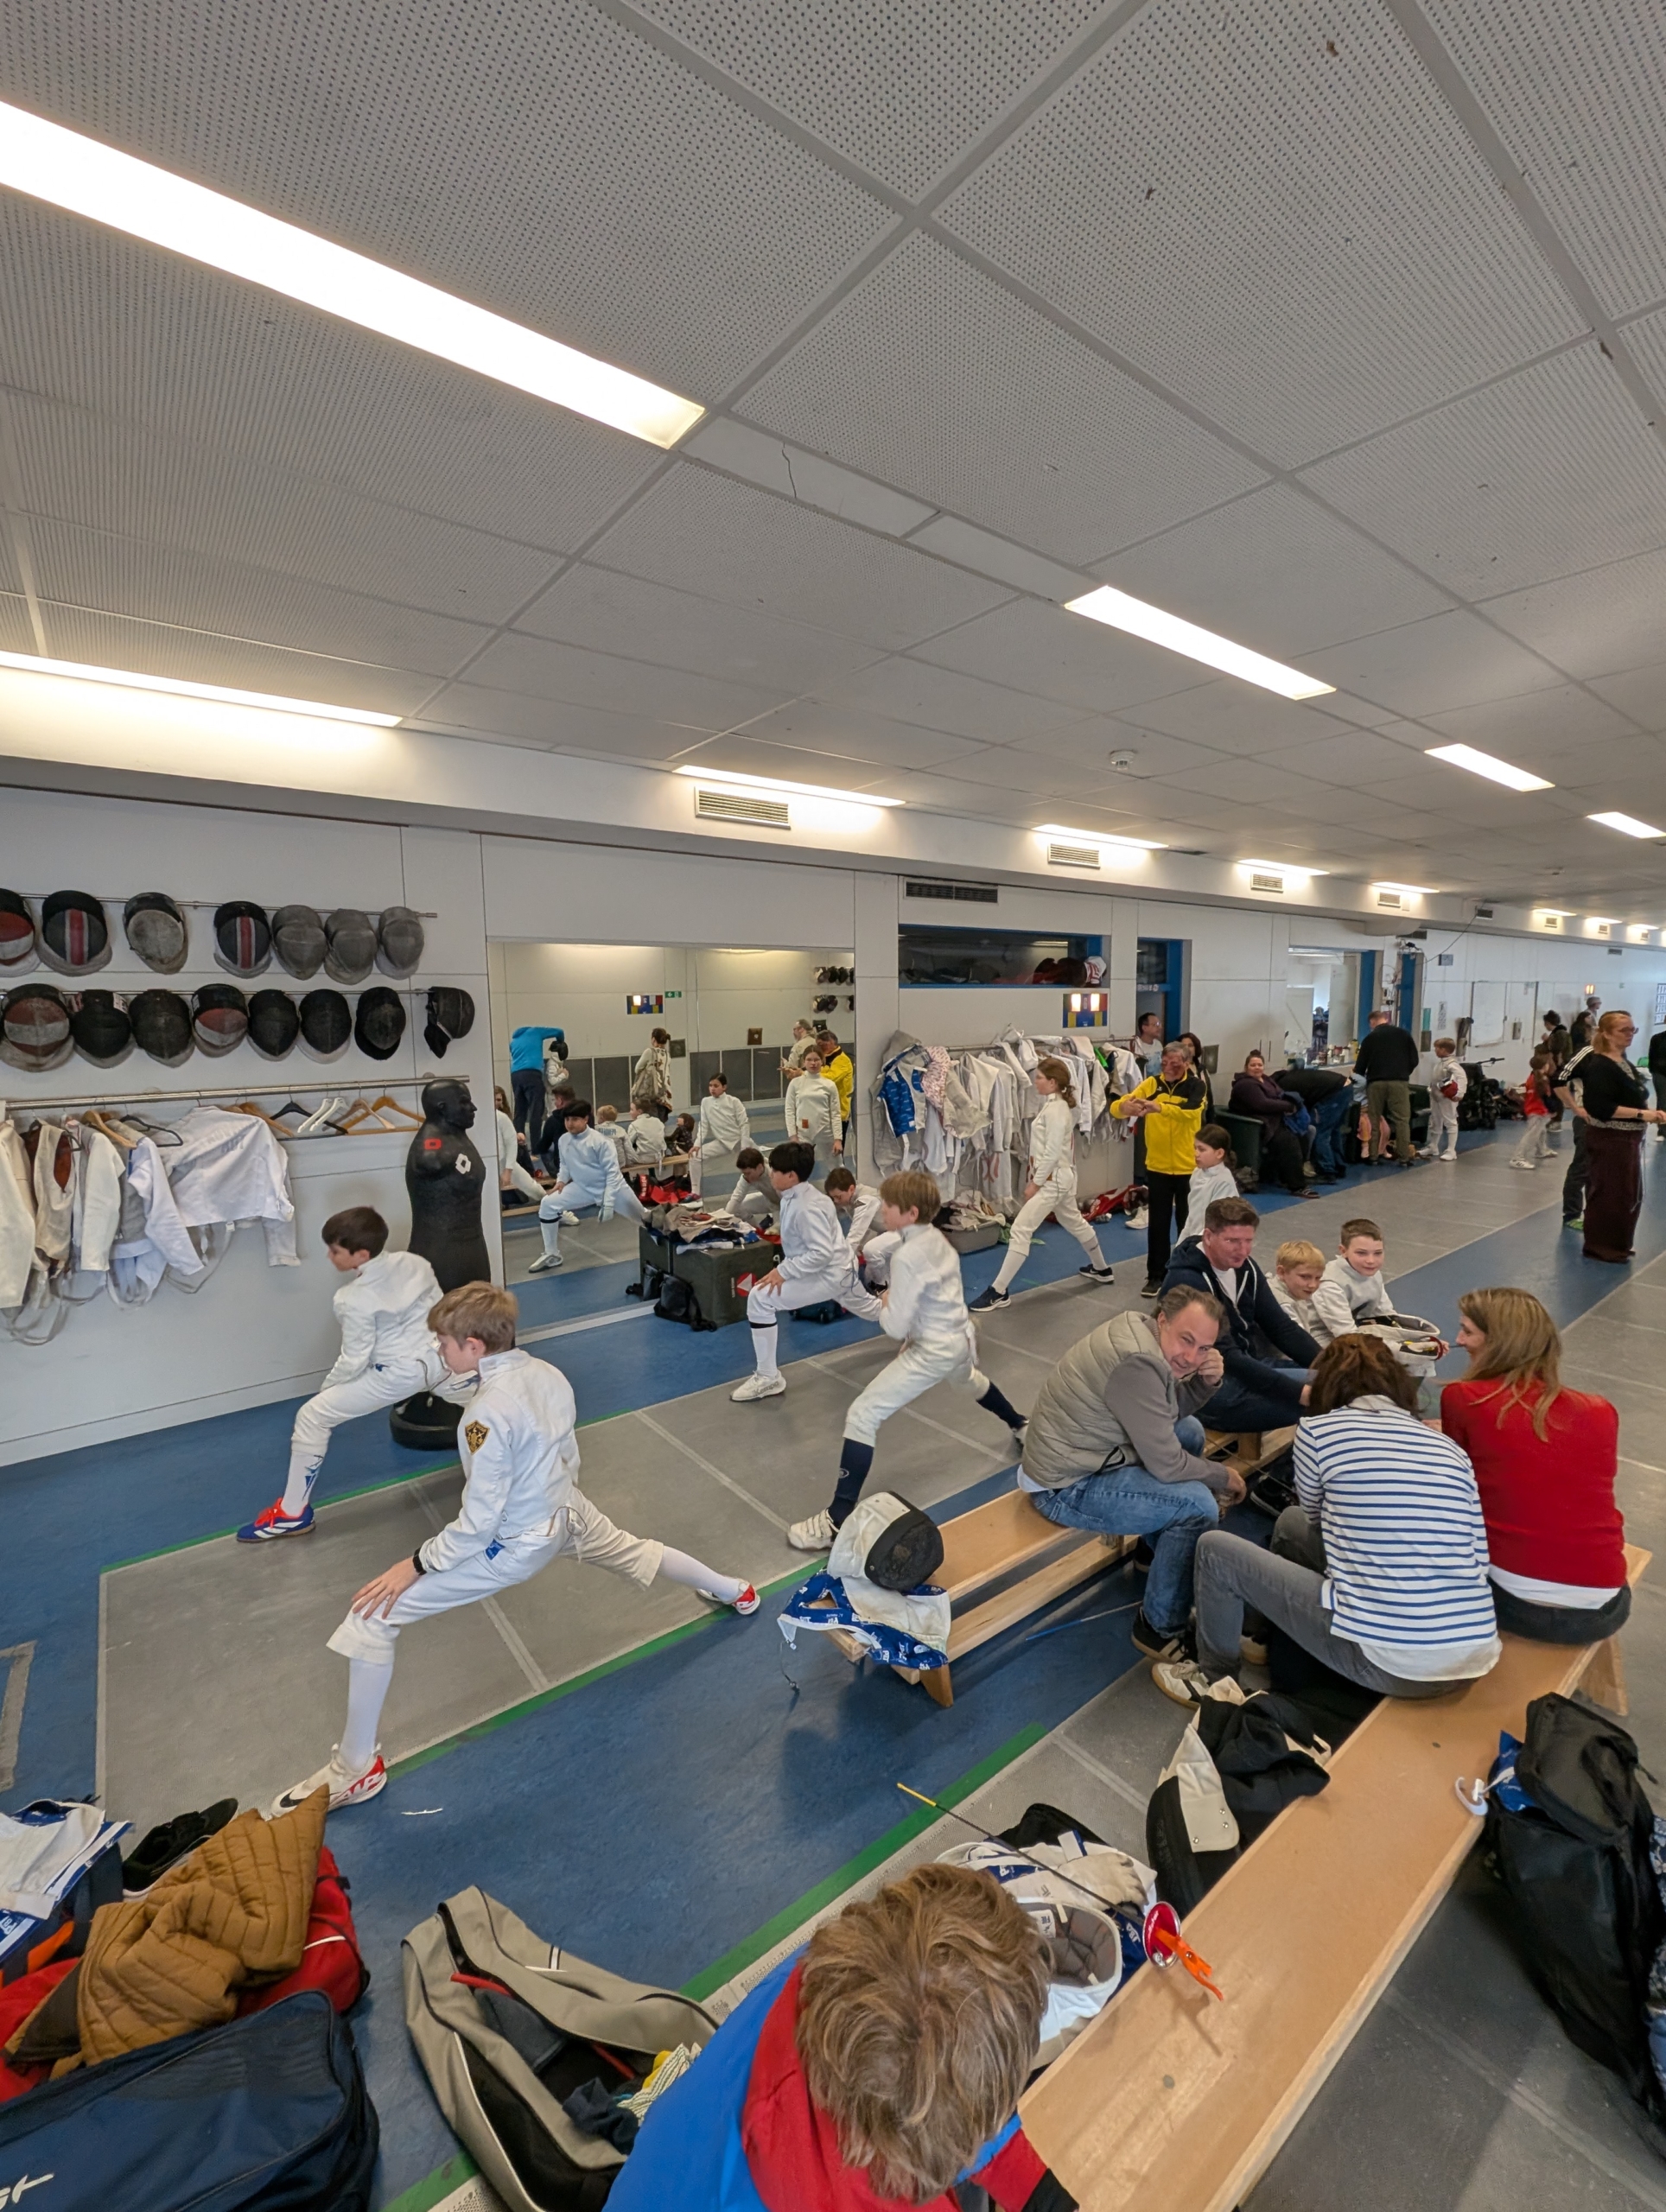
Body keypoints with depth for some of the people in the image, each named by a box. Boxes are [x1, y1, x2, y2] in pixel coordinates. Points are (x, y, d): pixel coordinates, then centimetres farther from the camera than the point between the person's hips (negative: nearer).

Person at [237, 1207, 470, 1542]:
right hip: (438, 1357, 7)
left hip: (398, 1373, -6)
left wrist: (325, 1388, 6)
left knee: (312, 1417, 5)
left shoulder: (354, 1299, -20)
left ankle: (293, 1513, 12)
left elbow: (354, 1362, -13)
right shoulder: (415, 1263, -6)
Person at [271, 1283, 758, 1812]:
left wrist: (414, 1566, -12)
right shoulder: (549, 1374, -11)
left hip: (516, 1545, -7)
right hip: (566, 1515, 7)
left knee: (370, 1618, 0)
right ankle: (733, 1589, 54)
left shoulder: (488, 1414, -32)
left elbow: (479, 1524, -25)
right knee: (630, 1551, 35)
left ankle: (357, 1768, 14)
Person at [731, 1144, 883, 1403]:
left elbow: (822, 1253, -31)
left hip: (830, 1273, -10)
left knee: (760, 1298, -18)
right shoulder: (794, 1196, 1)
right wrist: (784, 1268, 4)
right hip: (838, 1269, 10)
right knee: (869, 1308, 32)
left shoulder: (807, 1207, -28)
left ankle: (768, 1377, -8)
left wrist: (784, 1271, -27)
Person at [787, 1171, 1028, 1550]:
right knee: (972, 1380, 43)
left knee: (862, 1415, -10)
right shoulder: (938, 1238, 0)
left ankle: (838, 1519, -12)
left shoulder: (906, 1257, -25)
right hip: (961, 1339, 9)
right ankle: (1021, 1425, 65)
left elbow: (896, 1327, -23)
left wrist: (884, 1304, -3)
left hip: (934, 1352, -9)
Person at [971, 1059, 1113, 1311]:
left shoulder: (1054, 1109, -20)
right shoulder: (1059, 1105, 10)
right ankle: (1101, 1269, 45)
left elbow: (1052, 1152, -22)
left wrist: (1035, 1183, -18)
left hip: (1053, 1179, -11)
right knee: (1074, 1222, 27)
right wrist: (1035, 1178, 13)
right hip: (1061, 1176, 11)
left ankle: (998, 1291, -13)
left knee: (1021, 1230, -13)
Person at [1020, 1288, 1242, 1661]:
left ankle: (1160, 1548, 31)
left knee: (1191, 1431, 17)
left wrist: (1206, 1381, -7)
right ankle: (1160, 1628, 4)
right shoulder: (1138, 1361, -29)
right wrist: (1224, 1477, -4)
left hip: (1080, 1454, 10)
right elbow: (1166, 1464, -22)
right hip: (1068, 1487, -10)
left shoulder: (1140, 1329, -1)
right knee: (1198, 1505, -15)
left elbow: (1173, 1413, 12)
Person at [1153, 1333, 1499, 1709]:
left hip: (1386, 1663, -6)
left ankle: (1214, 1679, 33)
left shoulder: (1318, 1430, -4)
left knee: (1215, 1548, 11)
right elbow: (1479, 1559, 8)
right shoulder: (1450, 1448, 7)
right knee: (1291, 1522, 25)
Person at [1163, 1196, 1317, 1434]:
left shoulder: (1244, 1267, 3)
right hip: (1211, 1389, -8)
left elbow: (1281, 1327, 6)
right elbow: (1225, 1358, -26)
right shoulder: (1187, 1283, -23)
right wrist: (1299, 1392, -30)